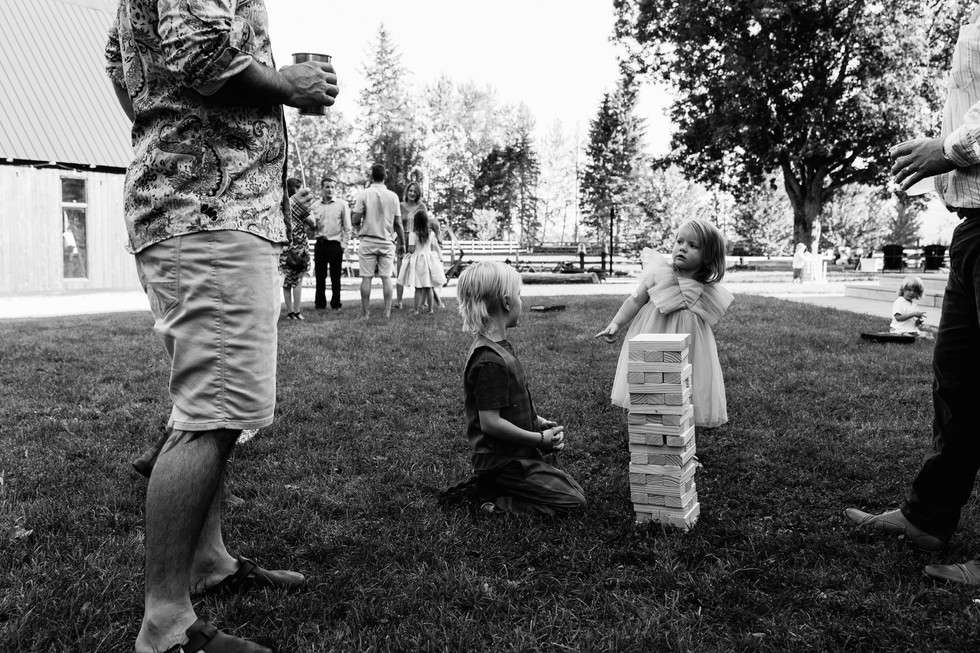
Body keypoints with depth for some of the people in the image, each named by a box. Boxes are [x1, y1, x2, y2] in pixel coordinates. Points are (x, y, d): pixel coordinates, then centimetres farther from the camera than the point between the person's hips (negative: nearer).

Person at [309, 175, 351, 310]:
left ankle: (336, 304, 9)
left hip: (335, 244, -3)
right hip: (320, 244, 3)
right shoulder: (315, 206, 12)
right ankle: (320, 304, 12)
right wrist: (310, 220, -13)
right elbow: (312, 225, 9)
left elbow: (347, 227, 3)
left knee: (335, 277, 0)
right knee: (320, 276, 4)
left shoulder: (342, 204, 4)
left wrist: (344, 244, -5)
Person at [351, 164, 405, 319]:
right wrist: (403, 243, 13)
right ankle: (387, 312, 4)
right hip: (387, 241, 1)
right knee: (386, 277, 5)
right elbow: (398, 224, 3)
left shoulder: (364, 194, -5)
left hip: (367, 241, -1)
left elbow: (355, 220, -7)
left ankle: (365, 313, 6)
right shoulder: (393, 196, 1)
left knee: (366, 277, 3)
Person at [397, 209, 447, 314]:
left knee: (418, 288, 1)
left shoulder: (413, 234, -11)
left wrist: (408, 249, 9)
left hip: (417, 261, -3)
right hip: (429, 260, 3)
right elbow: (433, 249, 4)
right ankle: (431, 308, 14)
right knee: (429, 287, 10)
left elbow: (411, 250, -12)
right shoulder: (431, 233, 0)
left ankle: (417, 309, 1)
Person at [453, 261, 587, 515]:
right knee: (573, 502, -8)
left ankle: (488, 487, 14)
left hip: (515, 454, 10)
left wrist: (540, 423, 4)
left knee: (572, 486, 19)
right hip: (501, 461, -10)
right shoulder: (490, 362, -25)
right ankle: (499, 508, -6)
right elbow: (490, 422, -25)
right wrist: (540, 439, -17)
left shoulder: (499, 347, 7)